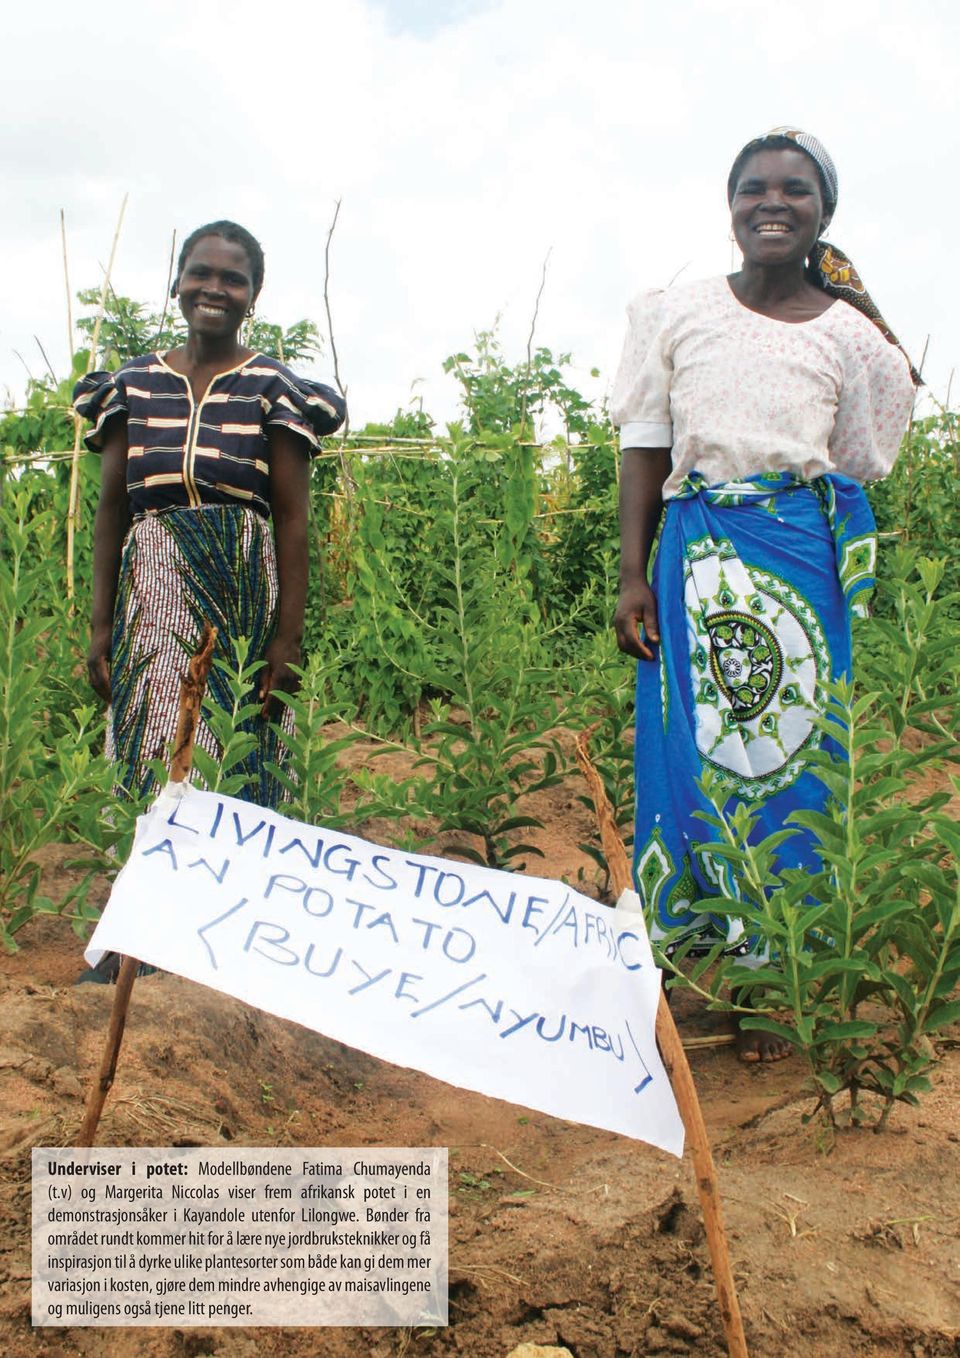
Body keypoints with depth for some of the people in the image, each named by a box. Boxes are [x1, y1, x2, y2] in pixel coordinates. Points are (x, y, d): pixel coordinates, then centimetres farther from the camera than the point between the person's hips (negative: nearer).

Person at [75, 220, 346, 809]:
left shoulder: (273, 387, 3)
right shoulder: (135, 384, 12)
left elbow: (292, 517, -3)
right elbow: (112, 508, 11)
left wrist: (290, 637, -10)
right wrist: (101, 625, 4)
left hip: (245, 590, -3)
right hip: (150, 592, 3)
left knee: (238, 770, -4)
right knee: (148, 763, 1)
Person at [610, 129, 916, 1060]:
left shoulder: (849, 334, 6)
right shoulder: (673, 317, 7)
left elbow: (859, 469, 9)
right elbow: (644, 452, 3)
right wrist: (631, 576, -4)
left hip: (806, 558, 0)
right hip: (696, 556, 0)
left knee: (793, 754, 2)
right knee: (685, 754, 1)